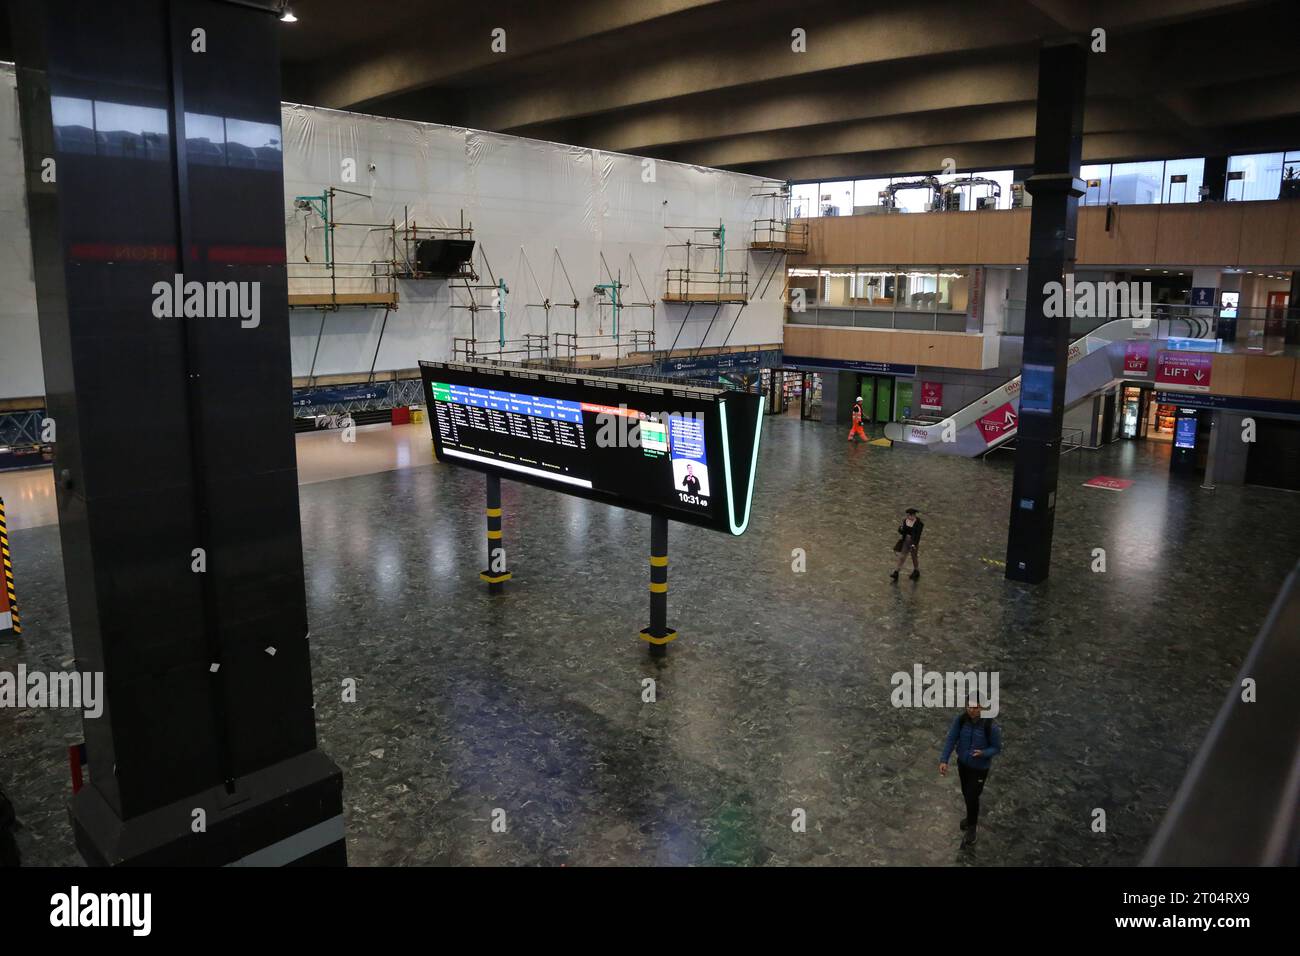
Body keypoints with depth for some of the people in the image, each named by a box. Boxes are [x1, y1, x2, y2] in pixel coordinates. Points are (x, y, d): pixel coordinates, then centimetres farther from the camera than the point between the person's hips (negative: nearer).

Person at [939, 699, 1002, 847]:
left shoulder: (991, 726, -31)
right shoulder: (960, 719, -22)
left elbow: (997, 748, -15)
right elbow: (951, 739, -16)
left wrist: (983, 753, -35)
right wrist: (943, 760, -24)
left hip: (980, 767, -4)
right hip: (963, 763, 4)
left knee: (972, 797, 3)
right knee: (966, 793, 24)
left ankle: (971, 829, 28)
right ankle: (972, 816, 53)